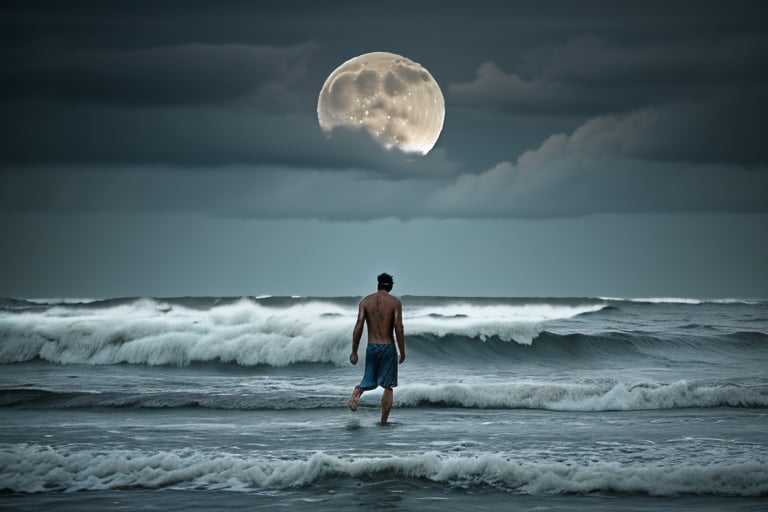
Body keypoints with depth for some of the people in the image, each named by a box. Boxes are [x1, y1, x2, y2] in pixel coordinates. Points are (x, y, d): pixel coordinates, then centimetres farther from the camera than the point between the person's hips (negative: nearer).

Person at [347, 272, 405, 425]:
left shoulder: (365, 301, 2)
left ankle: (356, 393, -17)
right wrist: (402, 352, -5)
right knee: (388, 386, 7)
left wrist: (354, 352, 0)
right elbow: (398, 327, -11)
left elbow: (358, 327, -4)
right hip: (388, 347, -2)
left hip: (371, 347, 2)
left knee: (370, 381, 17)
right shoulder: (395, 302, -4)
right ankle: (383, 422, 5)